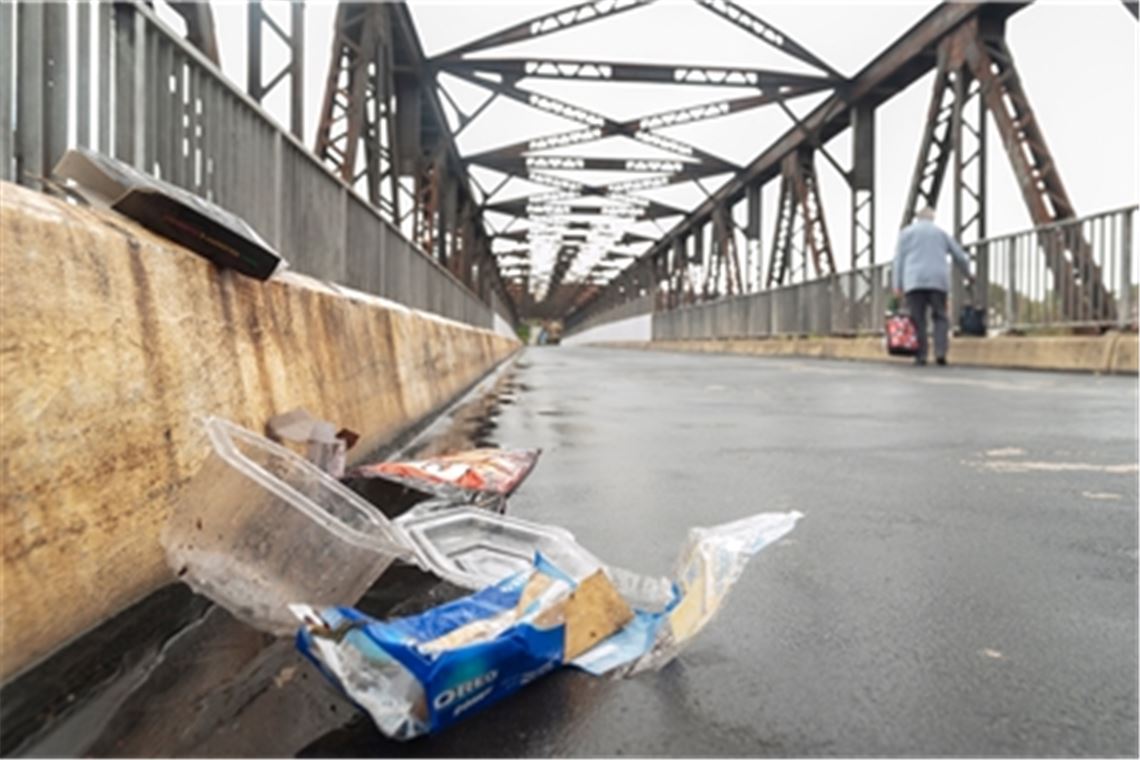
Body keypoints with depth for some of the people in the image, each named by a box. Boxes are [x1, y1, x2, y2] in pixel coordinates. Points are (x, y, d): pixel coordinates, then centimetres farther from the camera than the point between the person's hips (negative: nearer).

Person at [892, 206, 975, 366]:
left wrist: (897, 285, 1)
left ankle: (921, 355, -5)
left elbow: (898, 260, 3)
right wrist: (968, 274, 40)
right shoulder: (941, 233, 19)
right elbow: (960, 256, 24)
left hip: (914, 281, -1)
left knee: (918, 320, -1)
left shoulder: (906, 232, 13)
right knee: (939, 317, 6)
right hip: (938, 281, 1)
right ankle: (940, 351, -11)